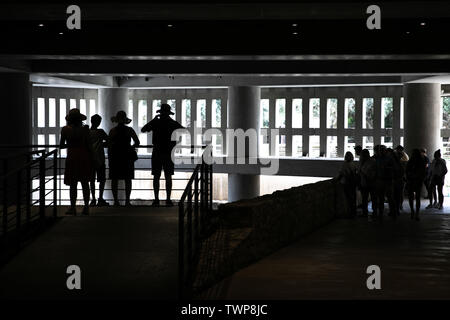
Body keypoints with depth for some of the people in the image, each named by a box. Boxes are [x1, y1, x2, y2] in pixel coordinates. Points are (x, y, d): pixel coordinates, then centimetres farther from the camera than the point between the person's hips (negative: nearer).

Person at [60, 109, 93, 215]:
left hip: (72, 157, -1)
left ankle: (73, 208, 5)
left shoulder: (65, 130, -4)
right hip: (84, 157, 1)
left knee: (73, 184, 6)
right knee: (85, 183, 10)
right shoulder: (84, 129, -6)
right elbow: (89, 145, -5)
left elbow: (61, 146, 0)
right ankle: (86, 207, 10)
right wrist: (92, 157, 5)